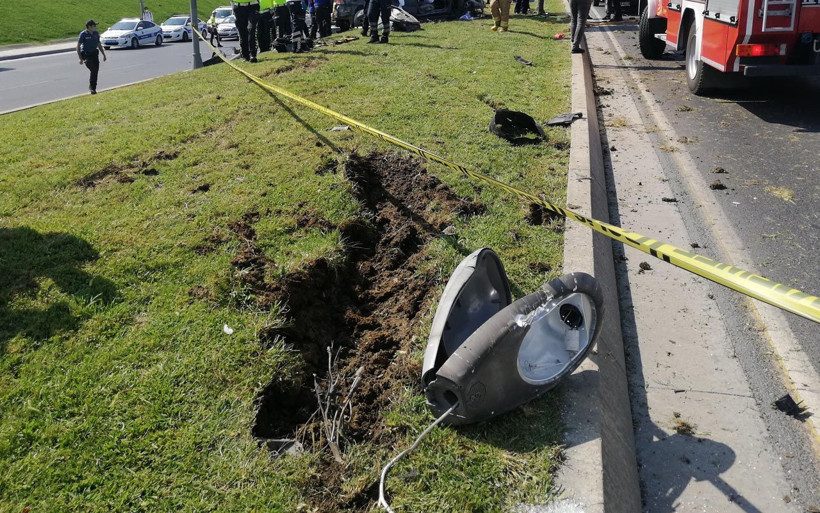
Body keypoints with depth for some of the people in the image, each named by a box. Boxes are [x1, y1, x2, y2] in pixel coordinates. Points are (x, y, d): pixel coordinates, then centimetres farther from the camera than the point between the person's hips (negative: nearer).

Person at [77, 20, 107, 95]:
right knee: (93, 70, -20)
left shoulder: (96, 34, 7)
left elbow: (99, 45, 20)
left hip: (94, 54, 6)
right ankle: (91, 87, -6)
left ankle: (93, 88, 15)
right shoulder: (83, 34, -10)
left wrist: (104, 54, 18)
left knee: (96, 71, 3)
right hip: (86, 55, -6)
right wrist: (80, 59, -15)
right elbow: (78, 46, -9)